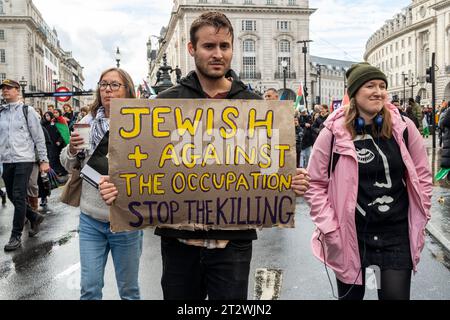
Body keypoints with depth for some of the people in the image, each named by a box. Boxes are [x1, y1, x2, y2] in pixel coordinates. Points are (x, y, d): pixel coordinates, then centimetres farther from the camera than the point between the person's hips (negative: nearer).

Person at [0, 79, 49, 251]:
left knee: (18, 197, -8)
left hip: (24, 160, -5)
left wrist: (44, 160, -3)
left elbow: (39, 137, 0)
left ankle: (16, 236, 1)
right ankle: (34, 217, 33)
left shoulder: (27, 111, 0)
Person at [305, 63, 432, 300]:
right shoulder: (334, 131, -8)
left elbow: (422, 176, 9)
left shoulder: (403, 127, -1)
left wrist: (419, 217, 7)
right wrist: (329, 227, -7)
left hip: (397, 234, 1)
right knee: (350, 295, 15)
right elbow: (315, 183, -3)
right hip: (349, 234, -1)